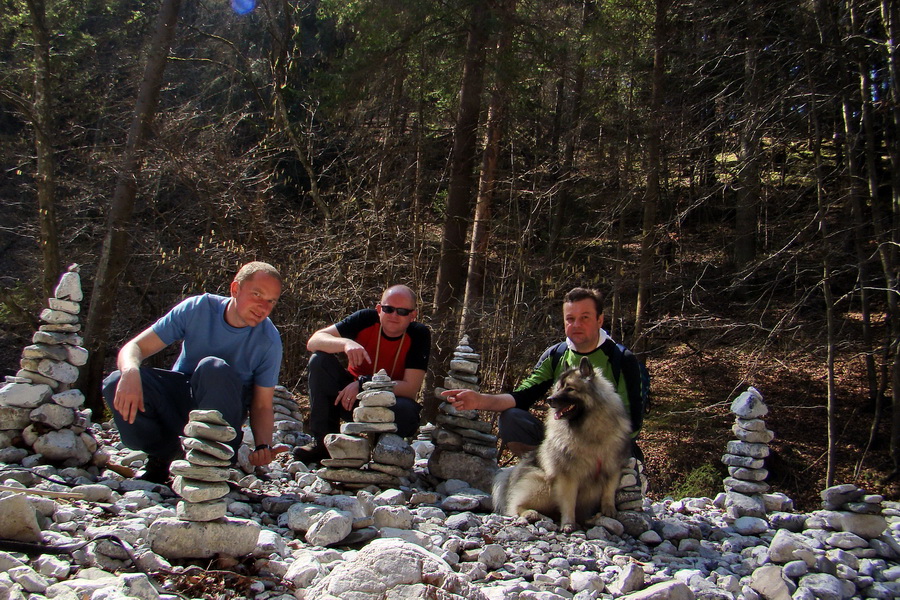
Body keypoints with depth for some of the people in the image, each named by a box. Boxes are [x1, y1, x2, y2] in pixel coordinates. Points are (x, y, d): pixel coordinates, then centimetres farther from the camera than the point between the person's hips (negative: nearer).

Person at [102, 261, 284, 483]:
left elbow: (262, 406, -12)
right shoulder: (198, 309, -13)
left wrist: (263, 446, -33)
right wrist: (130, 372, -38)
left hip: (224, 406, -2)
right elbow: (134, 347, -14)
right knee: (116, 383, -25)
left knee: (213, 368, -35)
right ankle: (164, 453, -4)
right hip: (179, 396, 2)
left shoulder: (269, 341, -15)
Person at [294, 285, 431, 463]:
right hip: (350, 395, 2)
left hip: (389, 403, -2)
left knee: (405, 410, -36)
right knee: (320, 360, -20)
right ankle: (323, 440, -13)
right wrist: (346, 343, -39)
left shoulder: (419, 335, -16)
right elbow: (313, 341, -19)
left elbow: (411, 389, -21)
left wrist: (364, 384, -30)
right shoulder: (366, 319, -13)